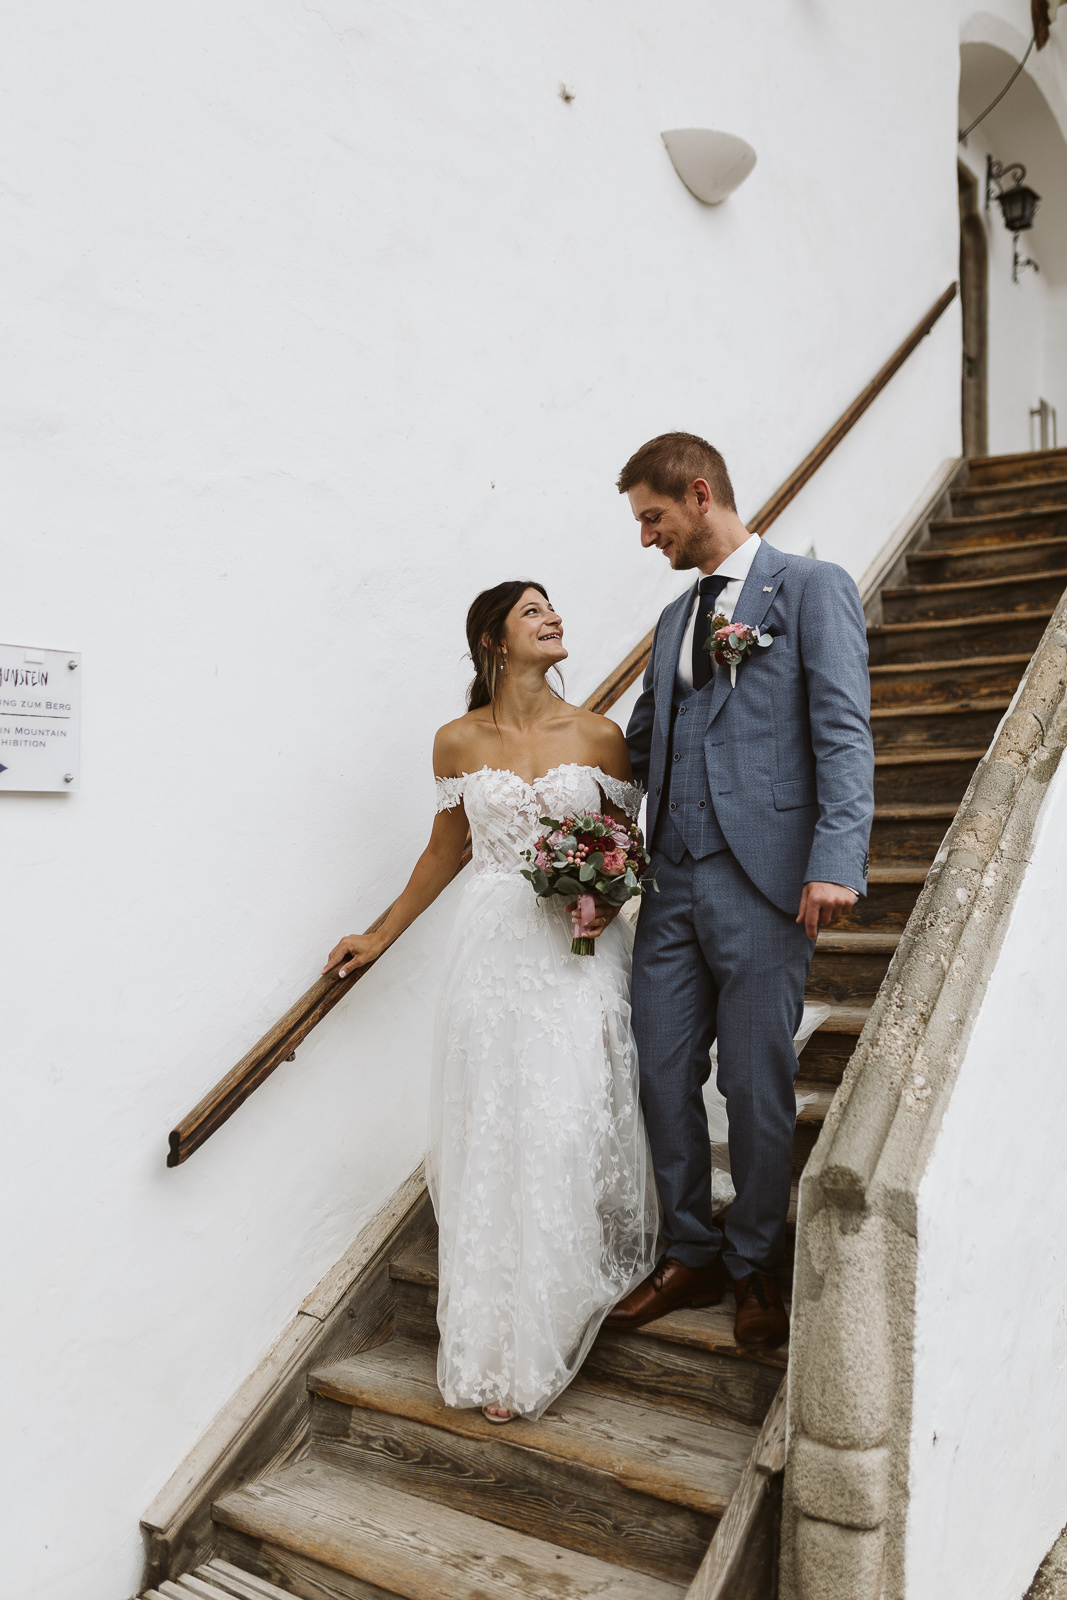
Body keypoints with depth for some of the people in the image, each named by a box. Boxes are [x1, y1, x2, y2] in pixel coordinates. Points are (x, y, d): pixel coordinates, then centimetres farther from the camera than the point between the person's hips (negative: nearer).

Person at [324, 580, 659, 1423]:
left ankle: (563, 1313, 21)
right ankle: (505, 1351, 18)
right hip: (497, 950, 0)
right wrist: (380, 935, 18)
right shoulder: (459, 743, 2)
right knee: (495, 1139, 4)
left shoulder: (598, 736, 1)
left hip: (582, 951, 0)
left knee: (576, 1128, -1)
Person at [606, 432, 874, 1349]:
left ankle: (755, 1264, 25)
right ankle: (692, 1255, 27)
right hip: (672, 883, 6)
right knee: (662, 1077, 8)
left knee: (757, 1086, 4)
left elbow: (844, 733, -9)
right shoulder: (675, 619, 22)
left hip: (763, 880, -6)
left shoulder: (811, 588, 1)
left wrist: (837, 860, -20)